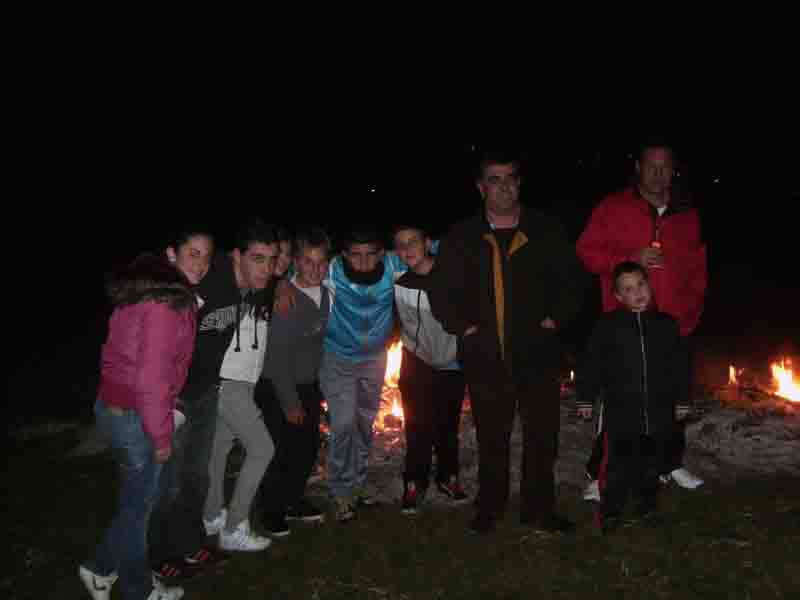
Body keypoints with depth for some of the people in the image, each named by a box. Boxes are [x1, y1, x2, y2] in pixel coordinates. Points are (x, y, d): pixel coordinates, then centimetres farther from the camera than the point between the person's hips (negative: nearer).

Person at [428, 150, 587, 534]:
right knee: (491, 438, 11)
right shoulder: (461, 238, 4)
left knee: (542, 436, 7)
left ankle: (538, 509, 25)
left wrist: (553, 320, -3)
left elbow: (573, 281, 8)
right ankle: (490, 507, 28)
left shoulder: (546, 232, 4)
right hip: (485, 357, 0)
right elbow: (441, 292, 8)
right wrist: (464, 326, -2)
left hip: (537, 354, 0)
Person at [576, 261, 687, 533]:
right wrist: (585, 396, -4)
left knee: (650, 466, 16)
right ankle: (610, 511, 17)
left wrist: (682, 399, 12)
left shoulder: (666, 324, 4)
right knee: (618, 467, -1)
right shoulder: (607, 325, -5)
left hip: (658, 413, 3)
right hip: (621, 414, -3)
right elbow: (592, 365, -3)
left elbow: (679, 367, 11)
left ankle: (647, 504, 37)